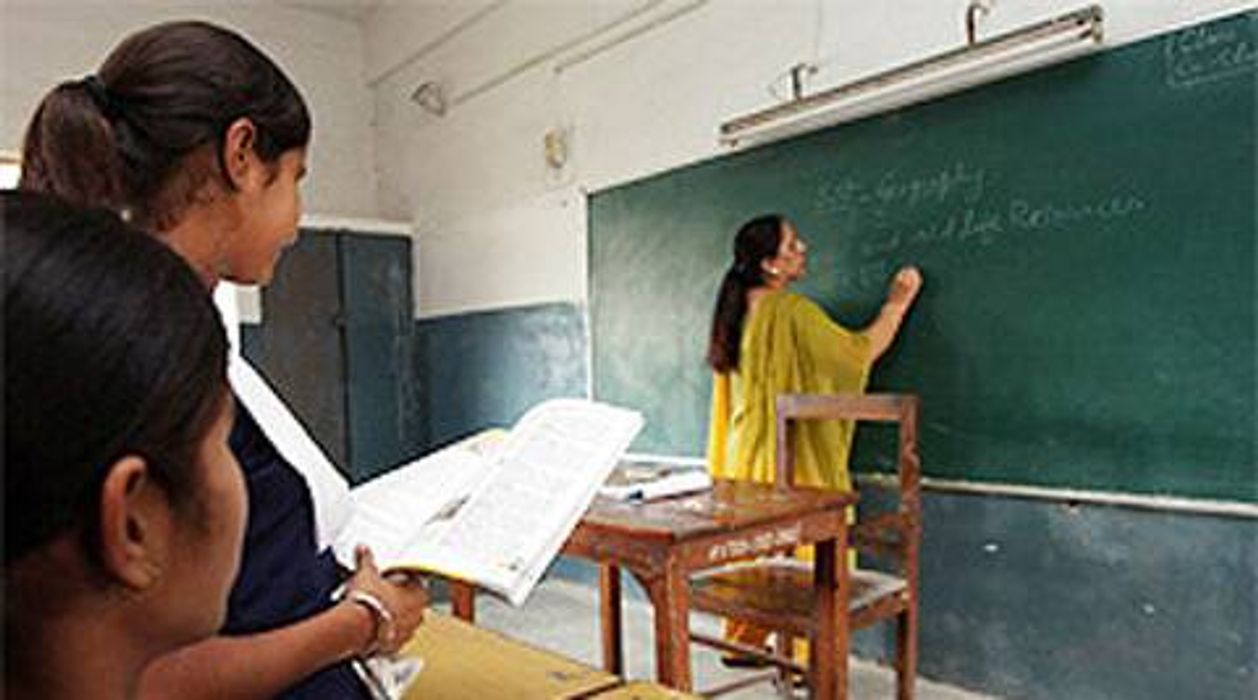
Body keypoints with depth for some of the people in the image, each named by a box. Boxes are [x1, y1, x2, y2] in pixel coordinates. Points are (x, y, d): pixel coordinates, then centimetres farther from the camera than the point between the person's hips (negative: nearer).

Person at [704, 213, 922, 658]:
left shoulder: (739, 312, 7)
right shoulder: (791, 311, -18)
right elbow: (861, 352, -13)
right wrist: (897, 303, -1)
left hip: (746, 456, 8)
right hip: (788, 460, -8)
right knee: (801, 556, 4)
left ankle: (741, 643, 29)